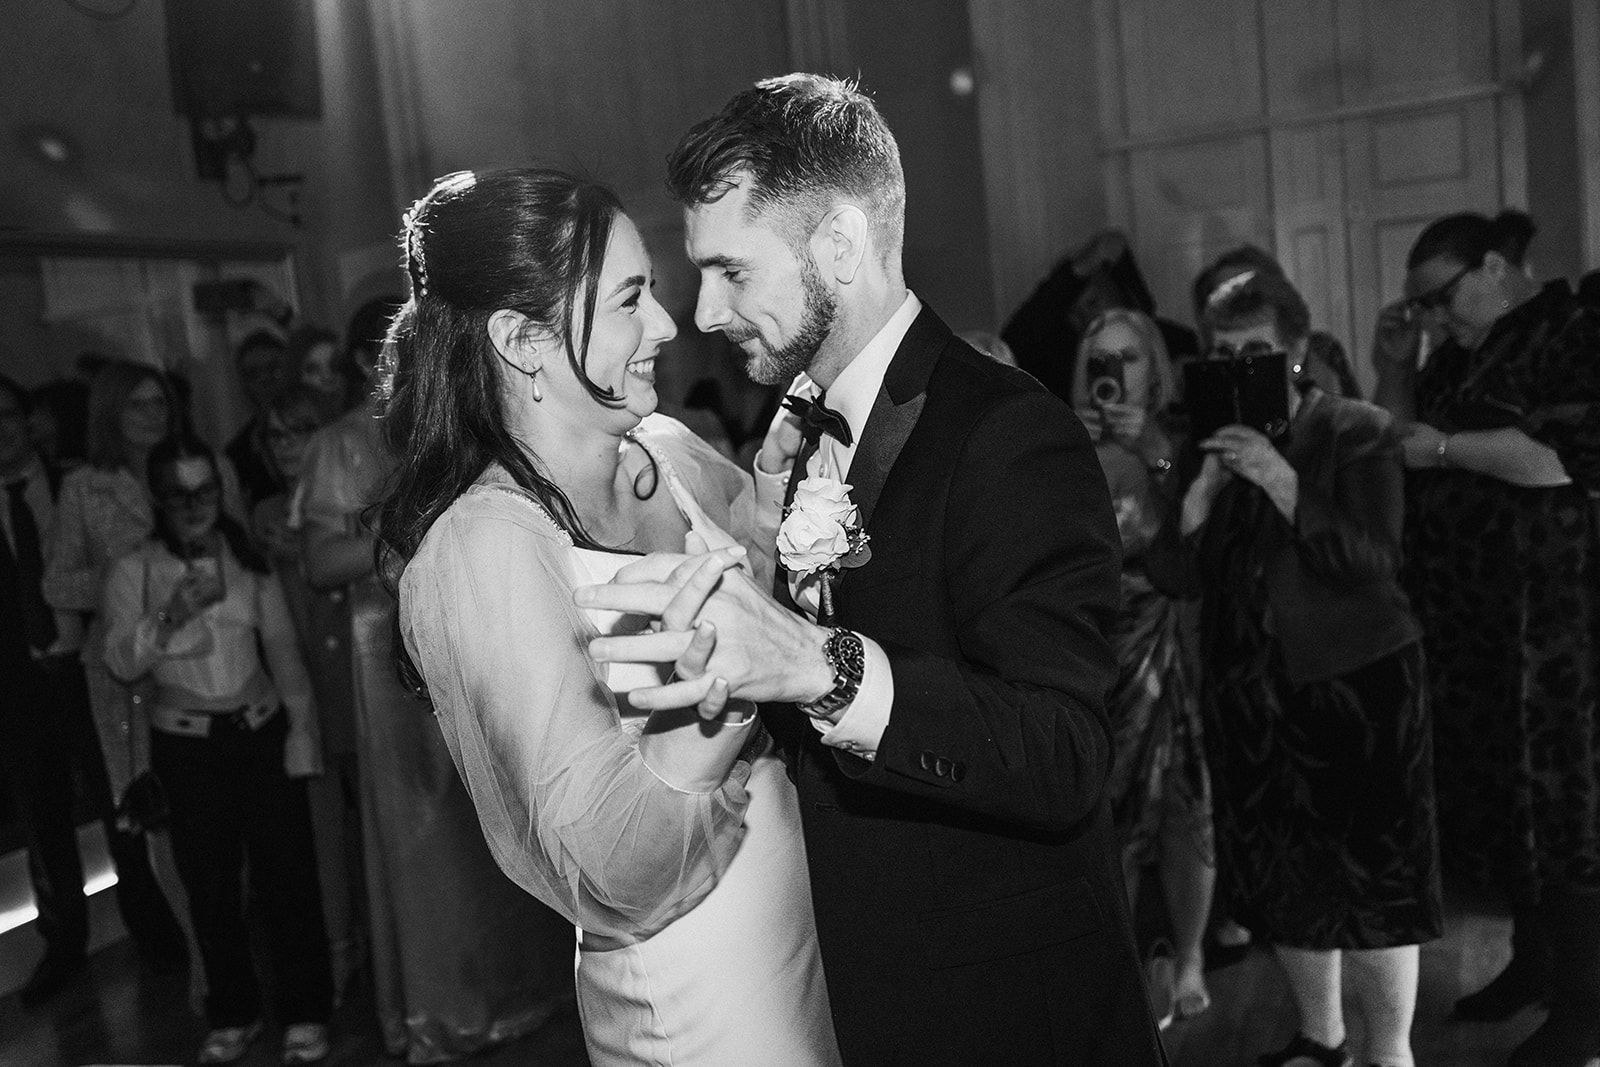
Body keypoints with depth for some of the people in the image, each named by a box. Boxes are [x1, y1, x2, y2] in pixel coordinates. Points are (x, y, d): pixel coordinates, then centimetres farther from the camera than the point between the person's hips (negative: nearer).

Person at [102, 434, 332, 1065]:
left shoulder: (248, 559, 1)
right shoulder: (133, 571, -1)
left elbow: (283, 649, 3)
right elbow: (121, 663, -7)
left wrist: (301, 727, -2)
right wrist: (170, 615, -23)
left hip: (262, 731, 0)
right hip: (186, 746, 0)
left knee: (288, 875, 0)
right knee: (209, 884, 9)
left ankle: (305, 1015, 15)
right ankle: (232, 1016, 26)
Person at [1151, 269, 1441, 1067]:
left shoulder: (1358, 433, -5)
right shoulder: (1204, 443, 6)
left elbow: (1373, 565, -15)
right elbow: (1173, 576, -2)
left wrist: (1286, 486, -24)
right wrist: (1204, 485, -16)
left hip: (1357, 686, -4)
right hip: (1248, 695, 4)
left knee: (1372, 877, -1)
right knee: (1280, 877, 12)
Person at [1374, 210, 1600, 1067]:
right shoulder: (1462, 354, 15)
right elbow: (1406, 444, 19)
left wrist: (1443, 446, -17)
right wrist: (1395, 370, 6)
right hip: (1468, 611, 7)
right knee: (1497, 782, 13)